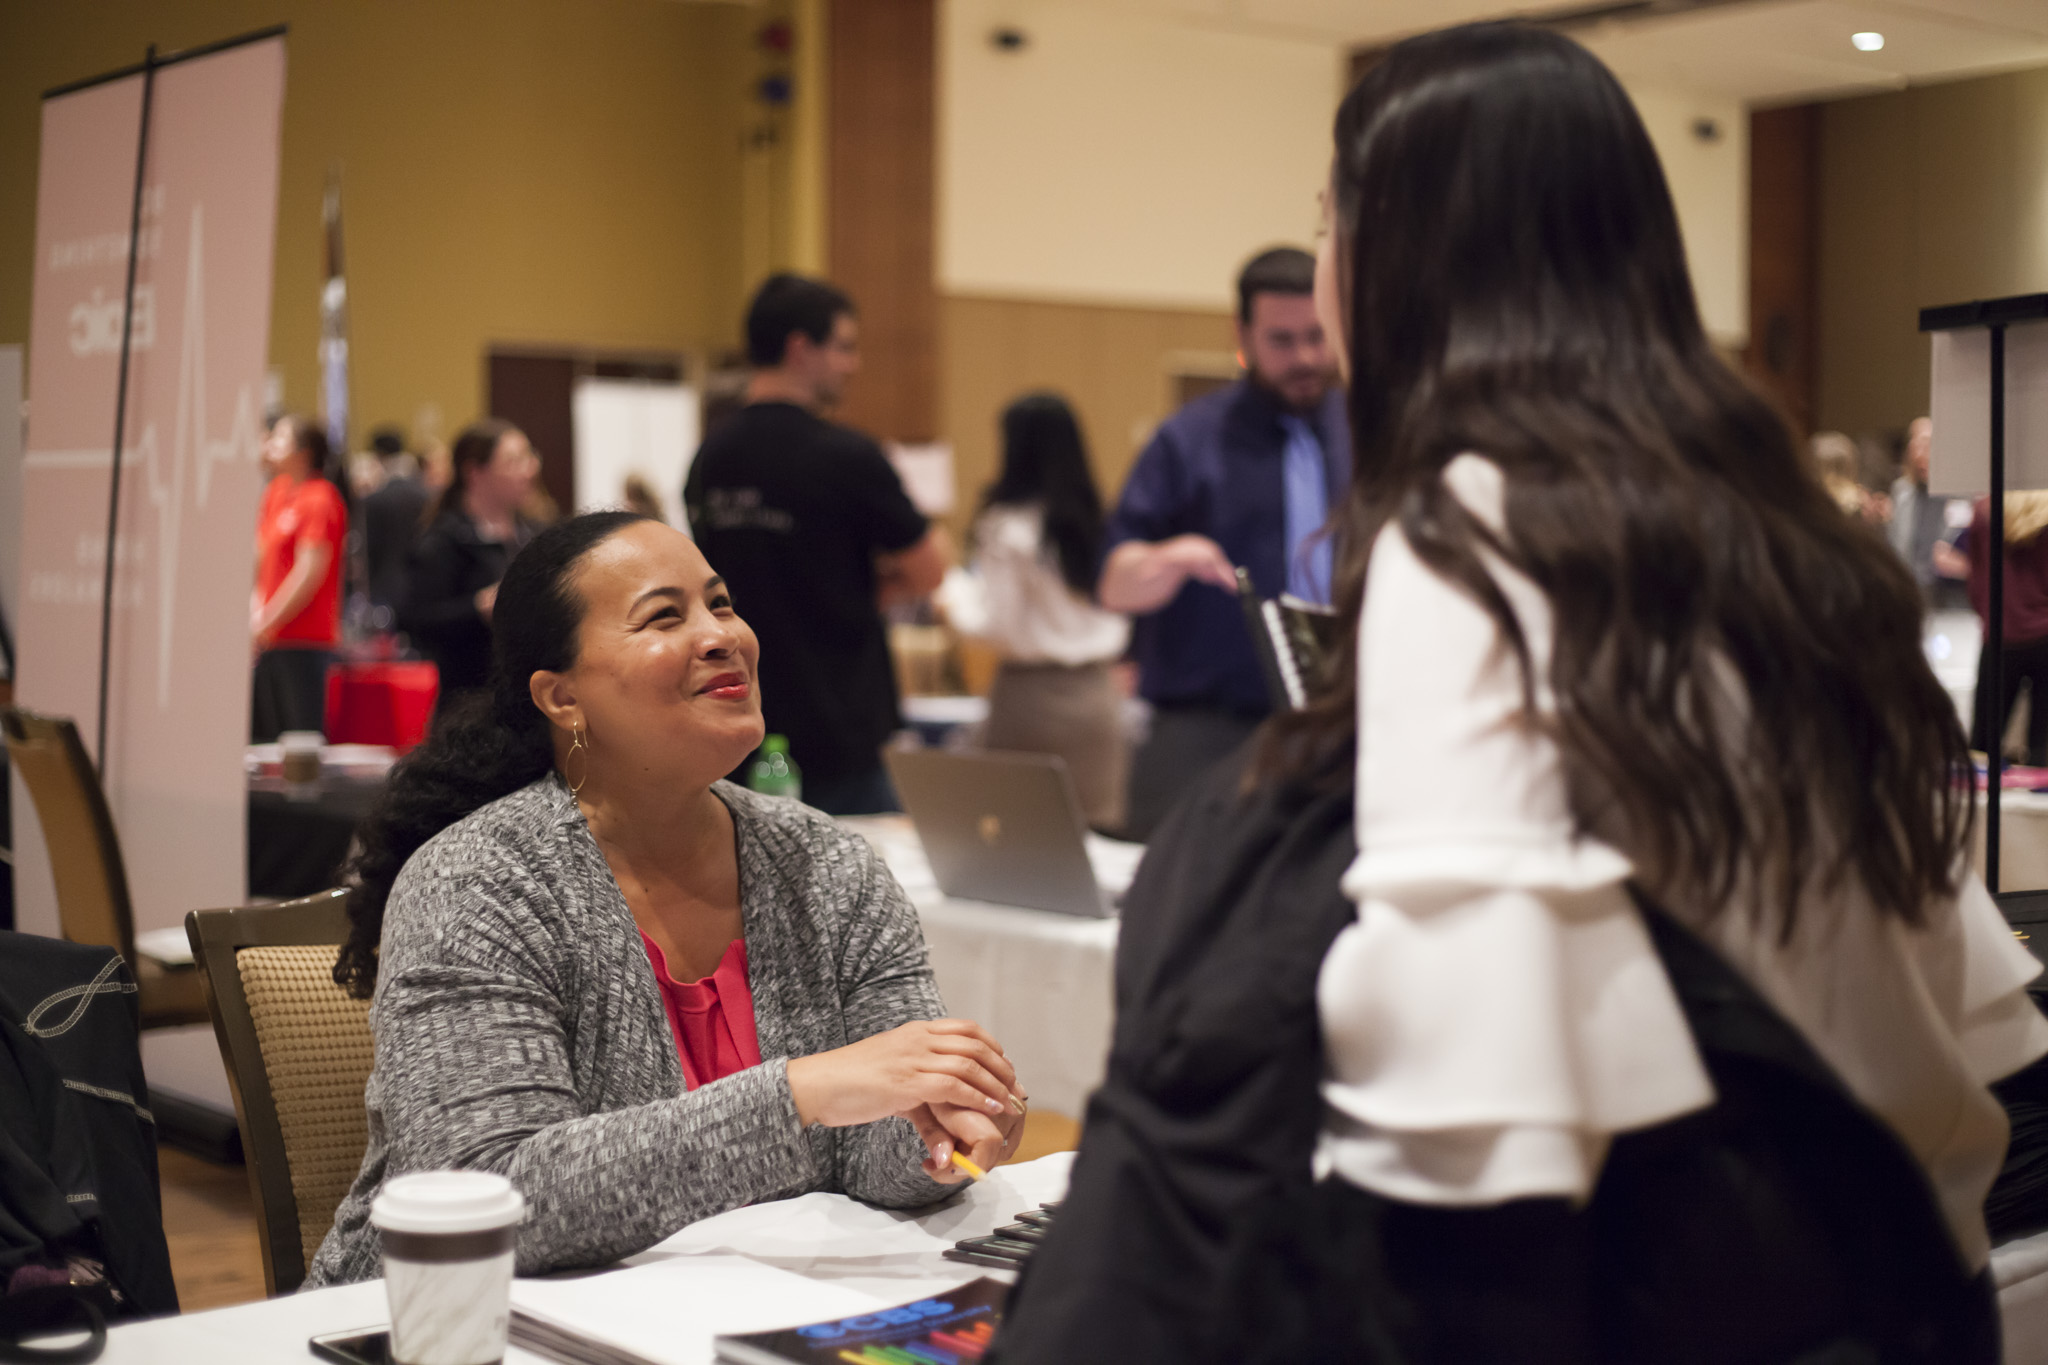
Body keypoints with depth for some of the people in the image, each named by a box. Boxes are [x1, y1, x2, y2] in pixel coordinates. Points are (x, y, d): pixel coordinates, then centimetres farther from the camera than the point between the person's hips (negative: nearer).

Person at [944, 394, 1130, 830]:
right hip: (1096, 691, 5)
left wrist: (954, 591, 5)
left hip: (1034, 693, -5)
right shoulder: (1095, 519, 4)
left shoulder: (1009, 527, -12)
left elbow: (1000, 627, -10)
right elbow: (1118, 614, 11)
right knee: (1095, 823, 6)